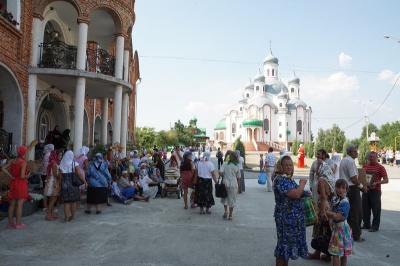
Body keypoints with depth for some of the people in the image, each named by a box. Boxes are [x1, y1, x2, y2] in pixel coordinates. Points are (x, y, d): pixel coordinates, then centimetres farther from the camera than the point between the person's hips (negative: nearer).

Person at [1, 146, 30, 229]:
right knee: (19, 204, -1)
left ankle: (10, 223, 21)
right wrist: (28, 176, -1)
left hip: (13, 183, 7)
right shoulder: (23, 162, -17)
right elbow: (22, 176, -21)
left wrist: (11, 176, 0)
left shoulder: (12, 161, 3)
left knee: (12, 204, 13)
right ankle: (18, 224, 4)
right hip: (21, 184, -7)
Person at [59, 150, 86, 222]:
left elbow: (60, 176, 0)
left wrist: (63, 182, 10)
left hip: (64, 185, 2)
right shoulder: (74, 164, -5)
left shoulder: (61, 165, 3)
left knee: (66, 202, 6)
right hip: (73, 184, -2)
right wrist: (85, 182, -3)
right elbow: (79, 174, -10)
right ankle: (72, 216, 18)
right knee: (73, 201, 10)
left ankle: (66, 217, 4)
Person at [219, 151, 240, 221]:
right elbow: (238, 178, 5)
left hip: (225, 183, 0)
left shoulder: (225, 164, -6)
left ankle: (226, 210, 3)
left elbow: (220, 172, -18)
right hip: (233, 185, 0)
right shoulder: (237, 166, -1)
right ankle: (230, 216, 13)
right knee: (232, 199, 9)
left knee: (224, 198, 20)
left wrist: (224, 176, 3)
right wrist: (238, 186, 15)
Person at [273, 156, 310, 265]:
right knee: (285, 242, 0)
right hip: (286, 217, -9)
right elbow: (295, 194, -27)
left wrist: (304, 193, 5)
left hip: (295, 216, 9)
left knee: (290, 241, 17)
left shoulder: (289, 178, 11)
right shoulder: (280, 179, -19)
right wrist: (302, 183, -10)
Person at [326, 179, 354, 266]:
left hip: (342, 228, -7)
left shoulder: (344, 202, -21)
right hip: (336, 227, 7)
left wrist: (328, 213, -9)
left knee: (335, 253, -1)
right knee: (343, 253, 17)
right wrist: (334, 215, -17)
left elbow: (337, 217, -25)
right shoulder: (334, 199, 4)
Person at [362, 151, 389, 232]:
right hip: (365, 190, 5)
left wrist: (376, 183, -22)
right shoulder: (364, 166, 9)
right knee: (365, 208, 10)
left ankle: (375, 226, 12)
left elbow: (386, 180, -8)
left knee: (376, 209, 2)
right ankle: (366, 224, 24)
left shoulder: (380, 167, -6)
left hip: (375, 191, -5)